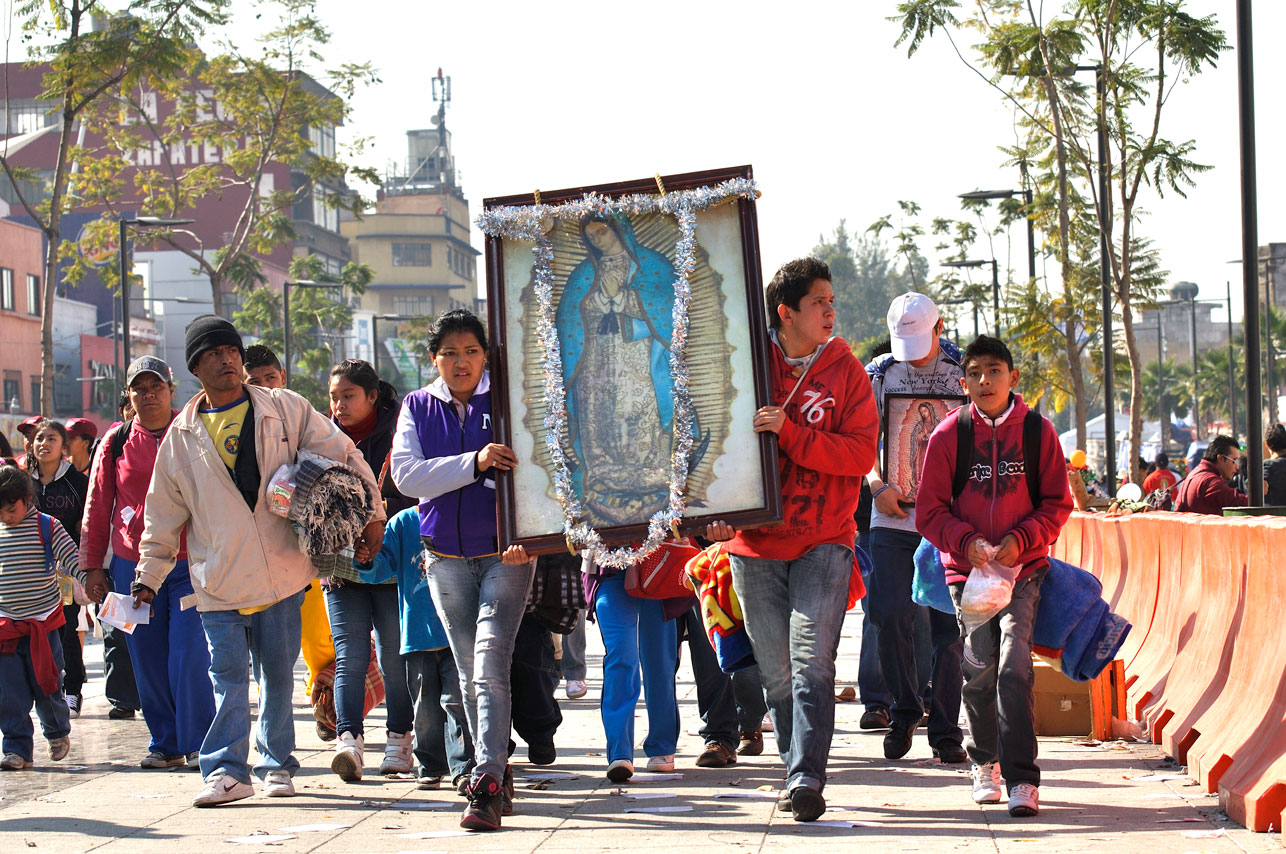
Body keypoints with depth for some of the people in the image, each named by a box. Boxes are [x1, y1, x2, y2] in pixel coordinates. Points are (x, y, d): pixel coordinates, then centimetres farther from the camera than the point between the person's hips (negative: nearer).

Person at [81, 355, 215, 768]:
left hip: (190, 564, -2)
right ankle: (164, 744, 17)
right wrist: (92, 565, 9)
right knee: (148, 661, 5)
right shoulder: (115, 443, 8)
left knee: (189, 657, -10)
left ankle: (199, 743, 1)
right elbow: (97, 507, 12)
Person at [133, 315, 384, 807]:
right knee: (228, 675, -4)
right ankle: (226, 769, -3)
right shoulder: (182, 436, 7)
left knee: (278, 673, 7)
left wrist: (371, 513, 2)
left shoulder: (284, 410, 2)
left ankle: (277, 763, 18)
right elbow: (164, 511, 13)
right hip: (218, 580, 0)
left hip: (282, 573, 0)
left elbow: (344, 458, 6)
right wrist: (148, 575, 11)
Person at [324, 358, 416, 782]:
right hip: (342, 567, 3)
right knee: (349, 656, -8)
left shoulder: (398, 434, 0)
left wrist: (380, 510, -18)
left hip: (393, 567, -3)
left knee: (395, 659, 3)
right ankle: (348, 739, -16)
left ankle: (399, 740, 13)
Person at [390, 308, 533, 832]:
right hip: (446, 557, 4)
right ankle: (499, 775, 19)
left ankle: (486, 783, -20)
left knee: (490, 666, -15)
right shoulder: (417, 408, 10)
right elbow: (405, 474, -4)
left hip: (505, 552, -4)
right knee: (469, 673, 8)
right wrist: (474, 463, -18)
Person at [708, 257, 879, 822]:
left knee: (812, 663, -14)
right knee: (776, 674, 8)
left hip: (823, 542, -2)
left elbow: (861, 454, -8)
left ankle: (807, 779, -17)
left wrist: (790, 433, -18)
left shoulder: (845, 372, 2)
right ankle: (795, 774, 19)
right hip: (755, 542, 2)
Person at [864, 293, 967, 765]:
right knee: (890, 613, -9)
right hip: (893, 516, 1)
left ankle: (945, 730, 8)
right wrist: (879, 486, -8)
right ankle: (904, 709, 13)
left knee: (948, 623, -1)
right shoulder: (878, 375, 8)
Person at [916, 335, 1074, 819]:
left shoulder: (1038, 432, 0)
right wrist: (968, 542, -15)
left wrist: (1021, 539, -11)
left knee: (1014, 667, -14)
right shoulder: (948, 436, 0)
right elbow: (930, 512, 2)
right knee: (979, 671, 2)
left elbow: (1057, 504, 5)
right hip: (967, 570, 1)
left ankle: (1022, 780, -14)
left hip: (1023, 569, -1)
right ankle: (984, 764, 25)